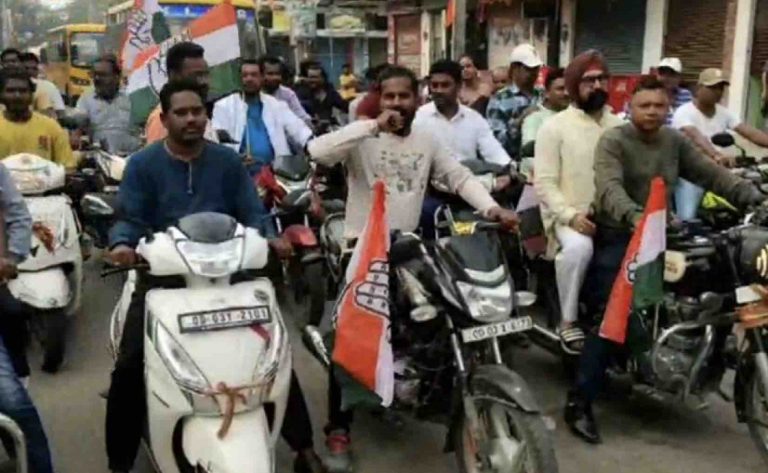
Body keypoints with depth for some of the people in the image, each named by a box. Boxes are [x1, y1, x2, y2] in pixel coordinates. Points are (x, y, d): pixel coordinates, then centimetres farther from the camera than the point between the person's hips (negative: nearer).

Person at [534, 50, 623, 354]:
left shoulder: (620, 126, 15)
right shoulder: (555, 126, 0)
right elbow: (545, 182, -7)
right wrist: (571, 216, -20)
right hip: (569, 215, -4)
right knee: (578, 247, -36)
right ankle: (568, 322, -15)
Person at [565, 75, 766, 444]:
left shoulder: (675, 141, 14)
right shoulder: (613, 141, -7)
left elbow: (710, 173, 8)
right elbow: (609, 188, -24)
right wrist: (634, 216, -43)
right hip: (617, 235, -7)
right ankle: (579, 402, -13)